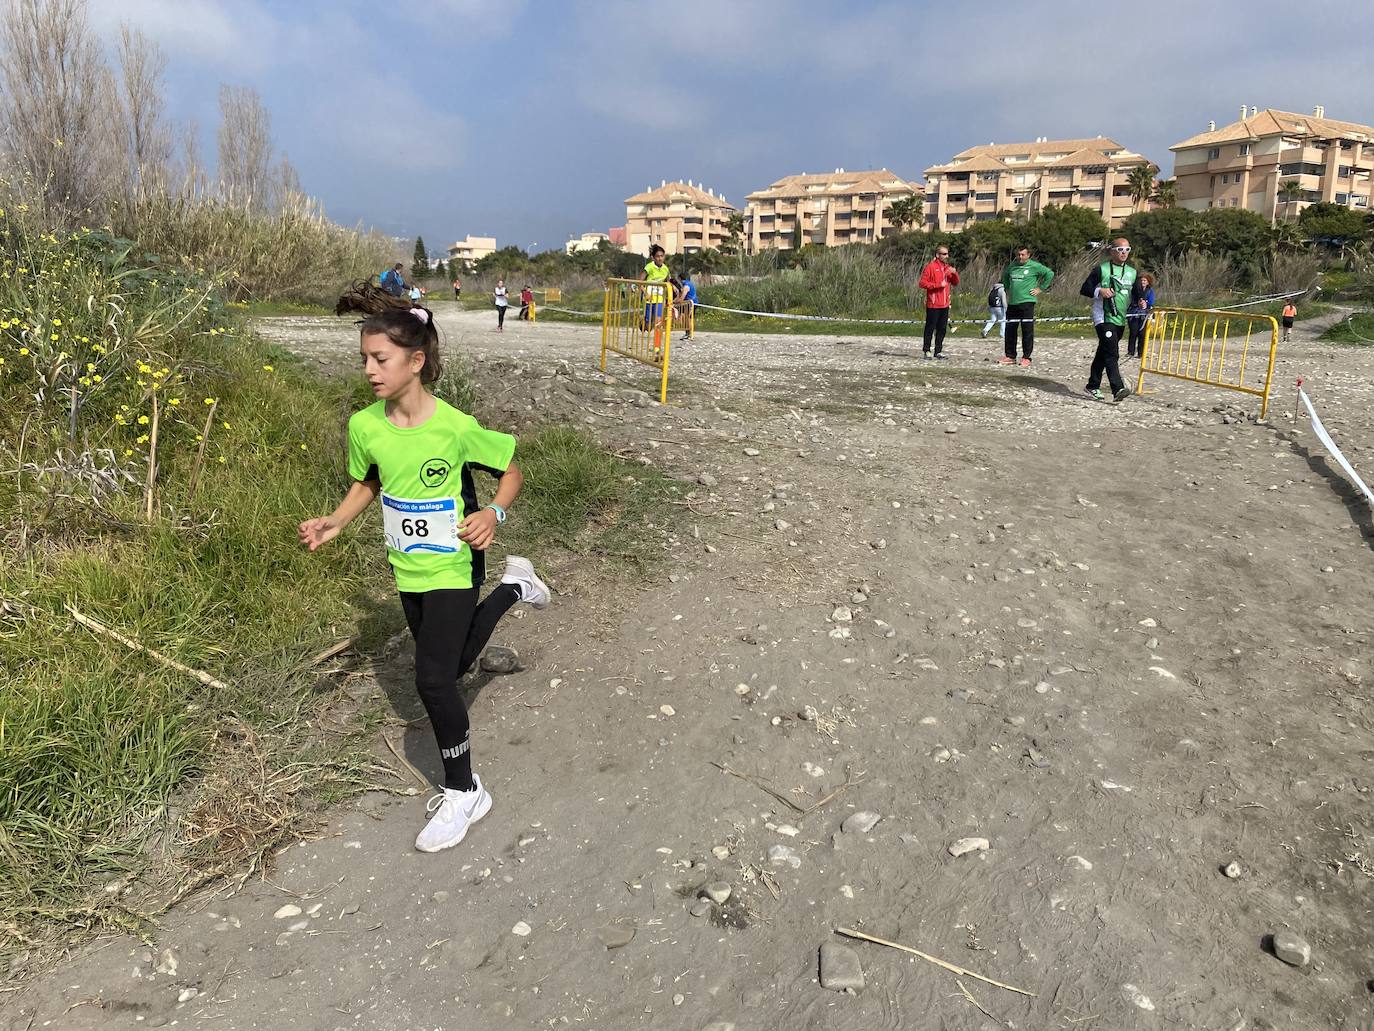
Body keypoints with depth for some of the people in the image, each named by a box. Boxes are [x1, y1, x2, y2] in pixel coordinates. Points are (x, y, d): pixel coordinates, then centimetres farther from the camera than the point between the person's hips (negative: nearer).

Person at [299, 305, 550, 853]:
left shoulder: (456, 428, -23)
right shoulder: (364, 425, -10)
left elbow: (511, 471, -7)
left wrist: (494, 514, -25)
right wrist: (335, 522, -7)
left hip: (453, 567, -6)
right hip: (407, 568, 6)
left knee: (433, 679, -13)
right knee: (449, 667, 21)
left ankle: (462, 792, 9)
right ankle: (512, 589, 45)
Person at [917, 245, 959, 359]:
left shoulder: (948, 268, 15)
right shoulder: (930, 267, -6)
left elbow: (955, 283, 19)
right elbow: (922, 283, -12)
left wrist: (955, 273, -1)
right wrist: (938, 285, -16)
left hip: (945, 304, 7)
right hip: (933, 304, -7)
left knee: (942, 328, 8)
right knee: (930, 328, -3)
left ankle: (938, 351, 14)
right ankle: (926, 350, 2)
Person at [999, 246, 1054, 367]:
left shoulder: (1034, 266, -3)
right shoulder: (1012, 266, 13)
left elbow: (1050, 274, -2)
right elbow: (1005, 276, 32)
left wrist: (1041, 288, -4)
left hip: (1027, 302, -5)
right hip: (1012, 303, 5)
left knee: (1027, 331, -4)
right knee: (1010, 330, 6)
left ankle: (1026, 358, -1)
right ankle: (1010, 356, 15)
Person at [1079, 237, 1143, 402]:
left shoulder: (1132, 272, 12)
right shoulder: (1101, 269, -3)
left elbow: (1137, 293, 20)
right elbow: (1084, 289, -2)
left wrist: (1141, 301, -2)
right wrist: (1099, 291, -19)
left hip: (1120, 319, 6)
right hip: (1104, 318, -6)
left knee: (1103, 353, 15)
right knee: (1112, 354, -17)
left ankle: (1093, 385, 26)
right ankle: (1117, 389, -26)